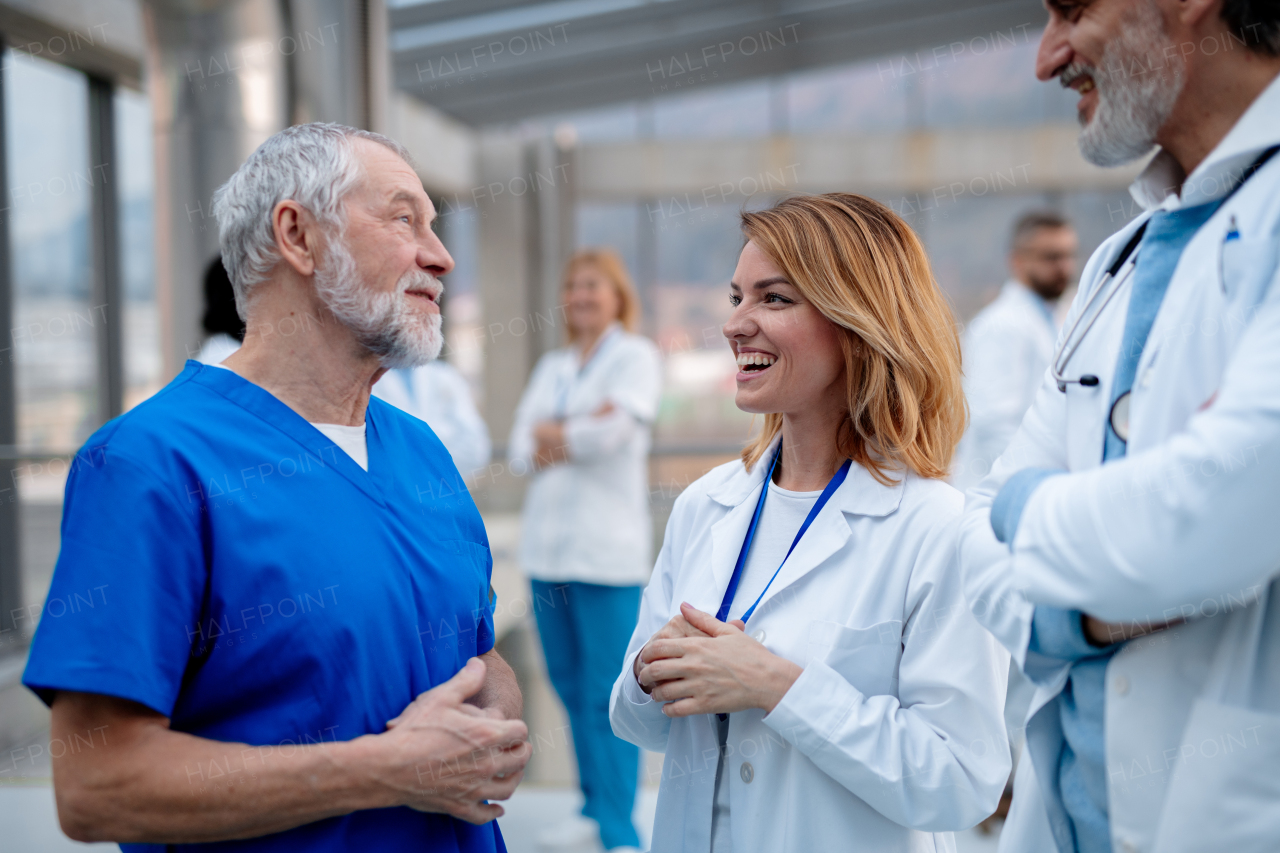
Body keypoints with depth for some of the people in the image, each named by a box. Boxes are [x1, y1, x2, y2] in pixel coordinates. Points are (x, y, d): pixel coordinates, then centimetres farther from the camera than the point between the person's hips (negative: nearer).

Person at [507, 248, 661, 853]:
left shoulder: (635, 355, 3)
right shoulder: (550, 367, 20)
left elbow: (616, 428, -14)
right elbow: (521, 450, 9)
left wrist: (552, 435, 1)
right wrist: (577, 433, -8)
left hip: (606, 548, -6)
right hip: (548, 542, 6)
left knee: (608, 694, -6)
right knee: (568, 685, 11)